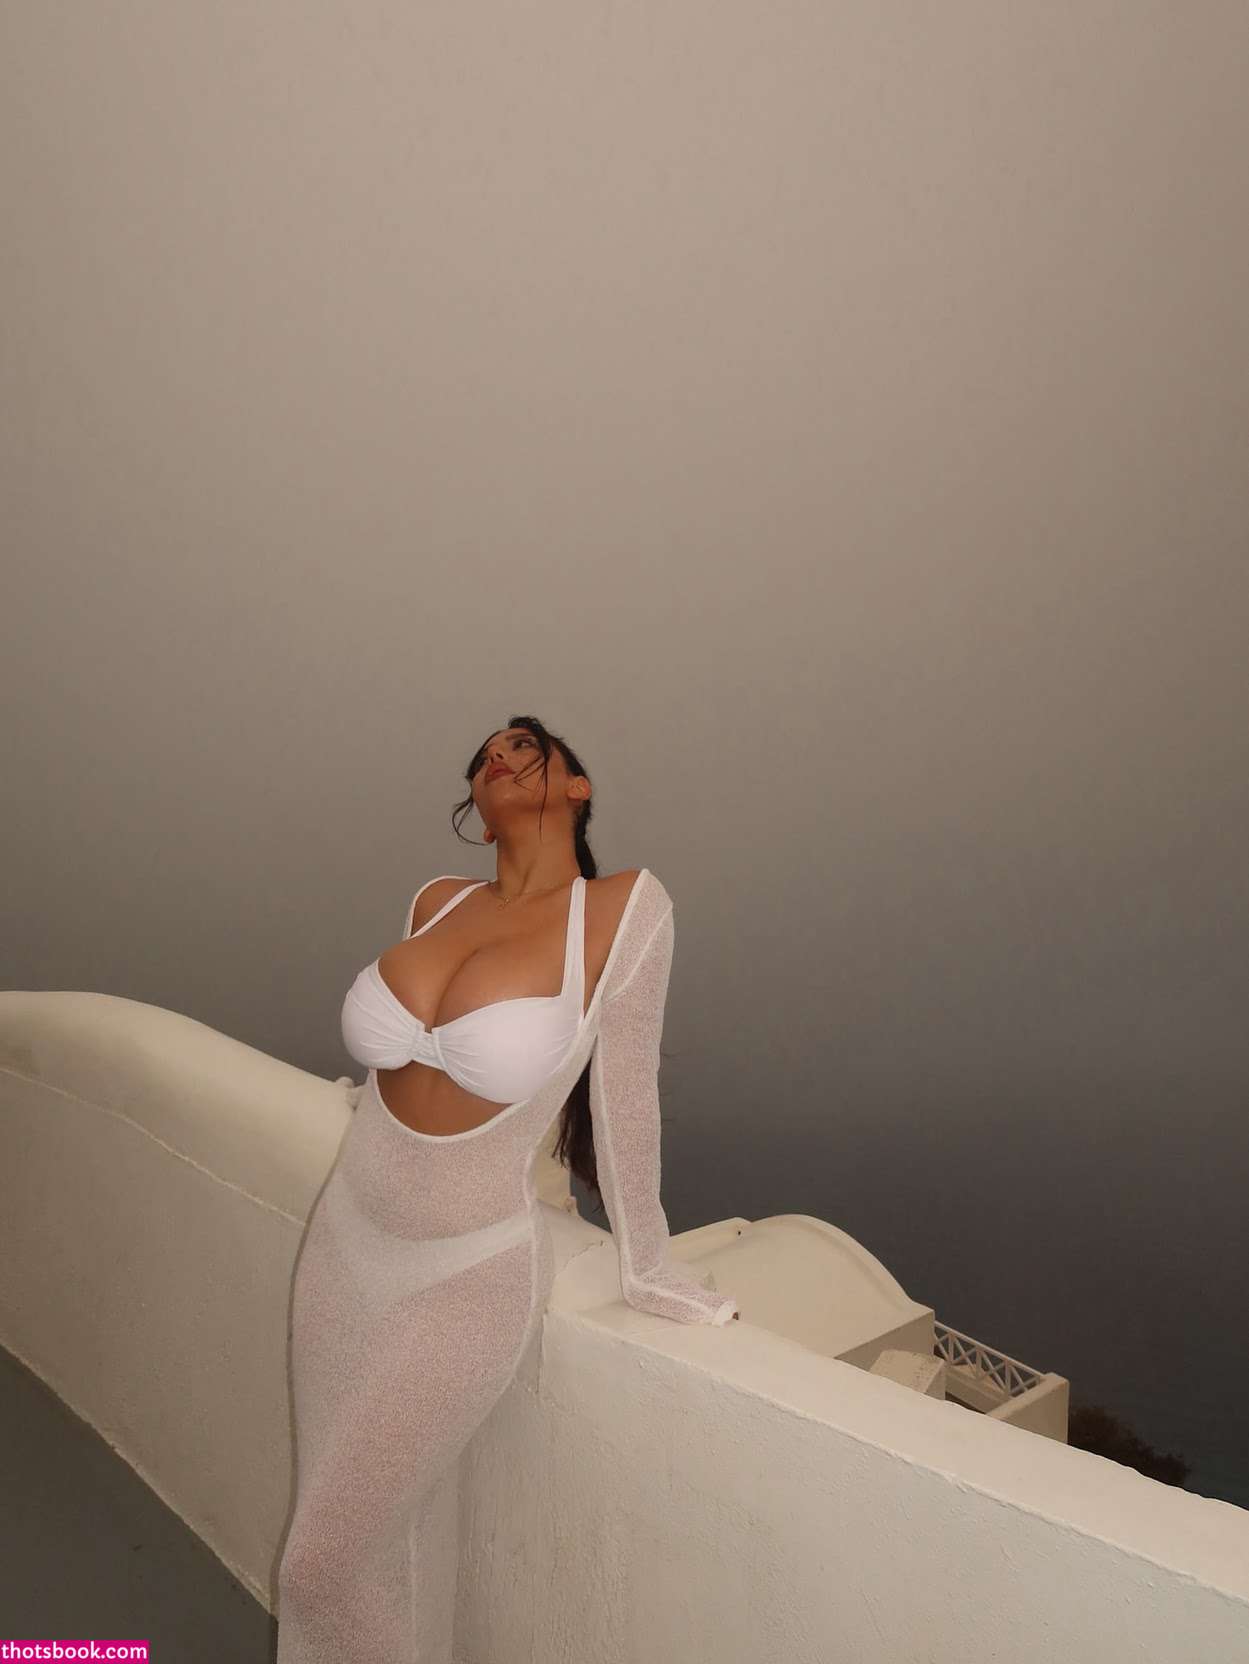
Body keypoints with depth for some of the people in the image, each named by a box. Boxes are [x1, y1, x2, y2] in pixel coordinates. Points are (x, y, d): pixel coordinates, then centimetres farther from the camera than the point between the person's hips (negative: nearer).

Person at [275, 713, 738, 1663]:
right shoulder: (437, 903, -2)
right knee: (394, 1528, 19)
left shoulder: (625, 907, -17)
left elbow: (624, 1093, -11)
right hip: (344, 1246, 5)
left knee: (326, 1567, 5)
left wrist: (647, 1270, -2)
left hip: (468, 1275, -4)